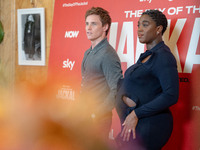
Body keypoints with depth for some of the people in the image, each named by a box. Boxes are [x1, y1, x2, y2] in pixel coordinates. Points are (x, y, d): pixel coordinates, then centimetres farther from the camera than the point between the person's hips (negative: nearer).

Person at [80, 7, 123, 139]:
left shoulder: (108, 55, -16)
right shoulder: (88, 53, 13)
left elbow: (116, 91, -22)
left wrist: (96, 114, -19)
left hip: (98, 118, -8)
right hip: (84, 115, 8)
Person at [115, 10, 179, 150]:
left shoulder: (163, 56, -14)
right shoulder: (146, 56, 15)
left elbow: (171, 96, -23)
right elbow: (123, 83, 13)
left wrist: (136, 114, -20)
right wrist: (125, 97, -11)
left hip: (150, 126, -9)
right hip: (138, 125, 9)